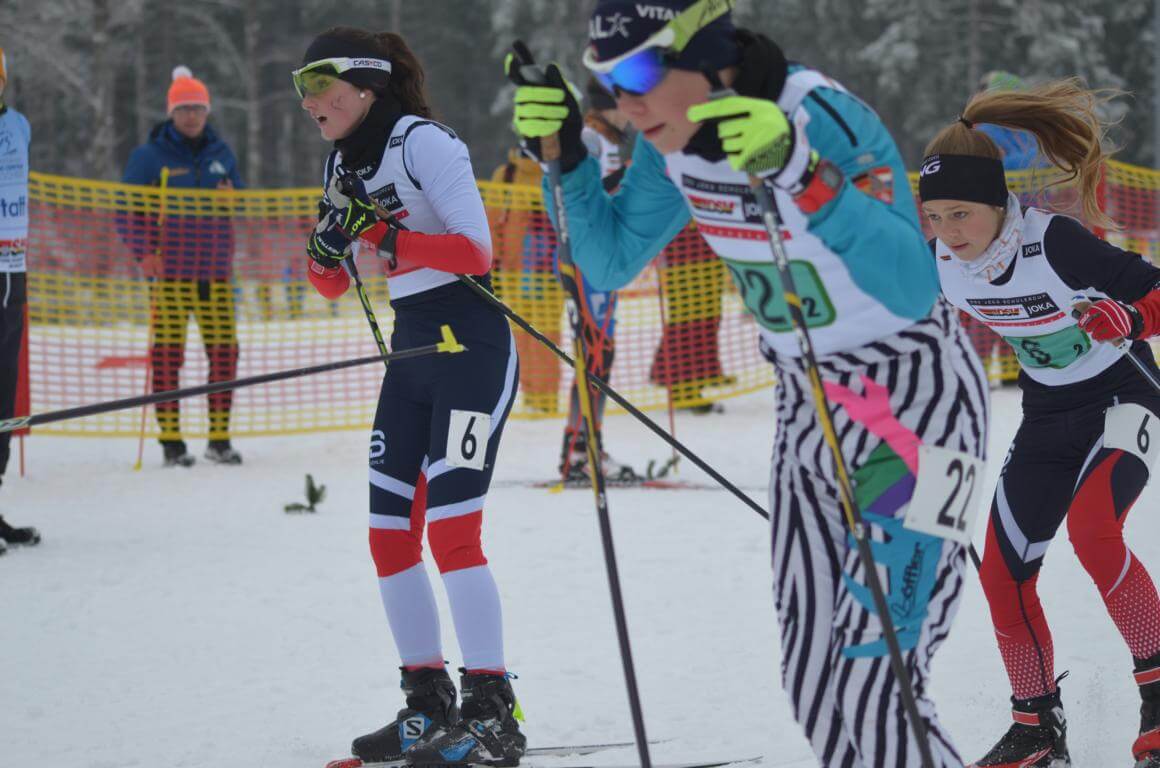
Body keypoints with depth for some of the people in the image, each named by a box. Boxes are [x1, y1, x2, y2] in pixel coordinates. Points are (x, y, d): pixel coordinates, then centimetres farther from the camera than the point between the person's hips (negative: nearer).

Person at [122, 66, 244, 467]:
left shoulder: (221, 154, 15)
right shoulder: (150, 155, 2)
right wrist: (144, 251, -11)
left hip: (216, 271, 4)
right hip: (170, 270, -4)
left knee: (224, 351, 0)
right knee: (167, 352, -5)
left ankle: (220, 437, 8)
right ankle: (171, 439, -2)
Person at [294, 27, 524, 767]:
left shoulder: (424, 142, -14)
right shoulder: (346, 162, 11)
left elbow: (477, 249, -22)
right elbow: (332, 283, 14)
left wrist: (382, 237, -30)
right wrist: (329, 239, -8)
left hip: (472, 346, -9)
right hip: (411, 352, 9)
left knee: (452, 529, -15)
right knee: (390, 533, 6)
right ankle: (430, 707, 16)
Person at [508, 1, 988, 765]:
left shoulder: (827, 121, -26)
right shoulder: (675, 142, -5)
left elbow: (914, 288, -36)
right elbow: (610, 262, 6)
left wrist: (799, 172, -47)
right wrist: (564, 151, -10)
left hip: (918, 399, -7)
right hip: (811, 399, 8)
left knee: (873, 682, -13)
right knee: (815, 675, 7)